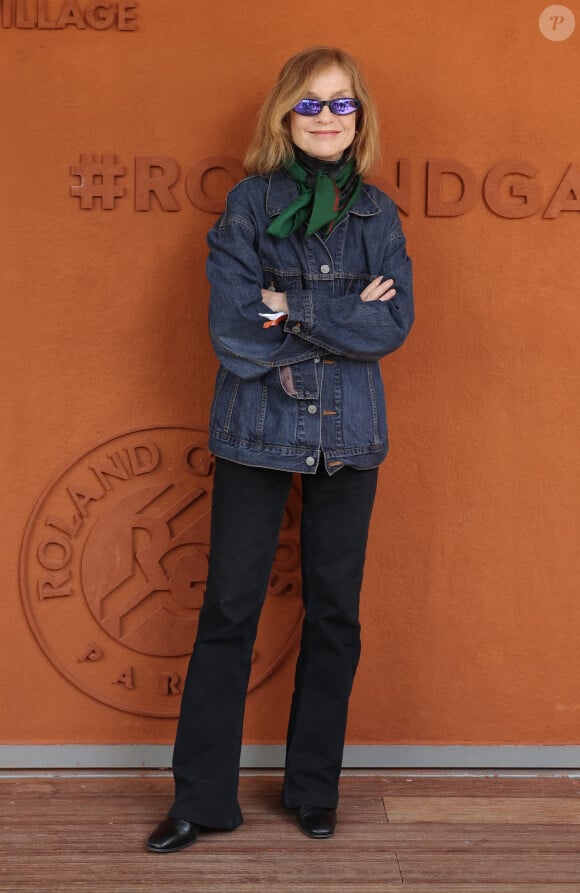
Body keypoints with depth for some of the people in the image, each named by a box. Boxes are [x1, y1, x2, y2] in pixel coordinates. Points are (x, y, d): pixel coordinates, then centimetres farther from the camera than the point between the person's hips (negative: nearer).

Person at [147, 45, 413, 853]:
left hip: (348, 437, 2)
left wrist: (296, 309, -15)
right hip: (256, 432, -2)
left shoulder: (378, 215, 6)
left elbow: (394, 326, -7)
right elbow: (232, 329, -11)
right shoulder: (250, 204, 0)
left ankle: (315, 787, 25)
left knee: (335, 613, 9)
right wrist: (345, 317, -10)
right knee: (229, 610, 2)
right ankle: (202, 798, 14)